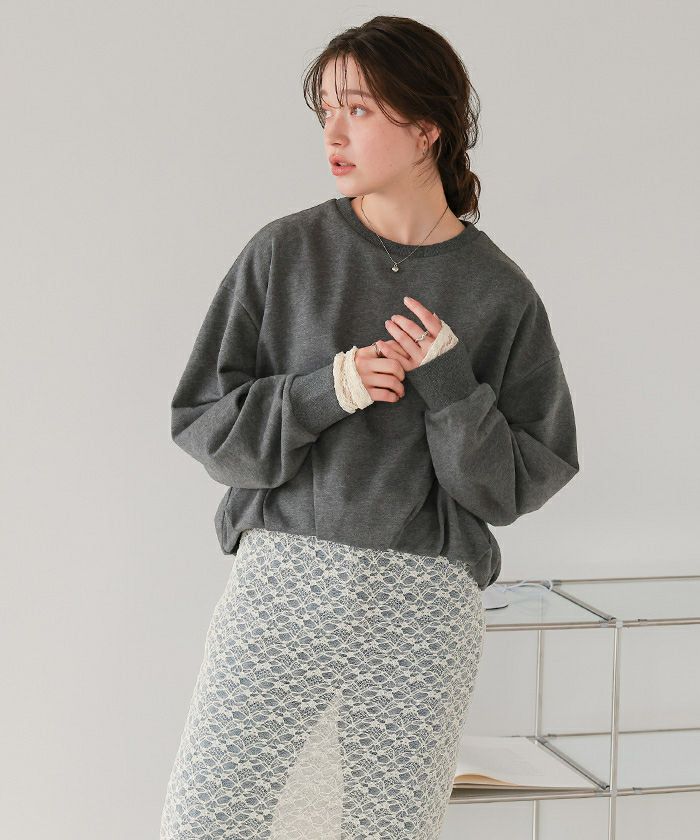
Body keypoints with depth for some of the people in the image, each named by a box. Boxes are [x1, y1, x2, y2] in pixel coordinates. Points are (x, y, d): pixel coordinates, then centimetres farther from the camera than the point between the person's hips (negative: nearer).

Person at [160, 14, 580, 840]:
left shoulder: (498, 293, 2)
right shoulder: (283, 254, 2)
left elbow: (518, 485, 2)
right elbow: (203, 424, 2)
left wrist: (449, 384, -13)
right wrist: (325, 392, -13)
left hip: (425, 600, 0)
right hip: (281, 583, 0)